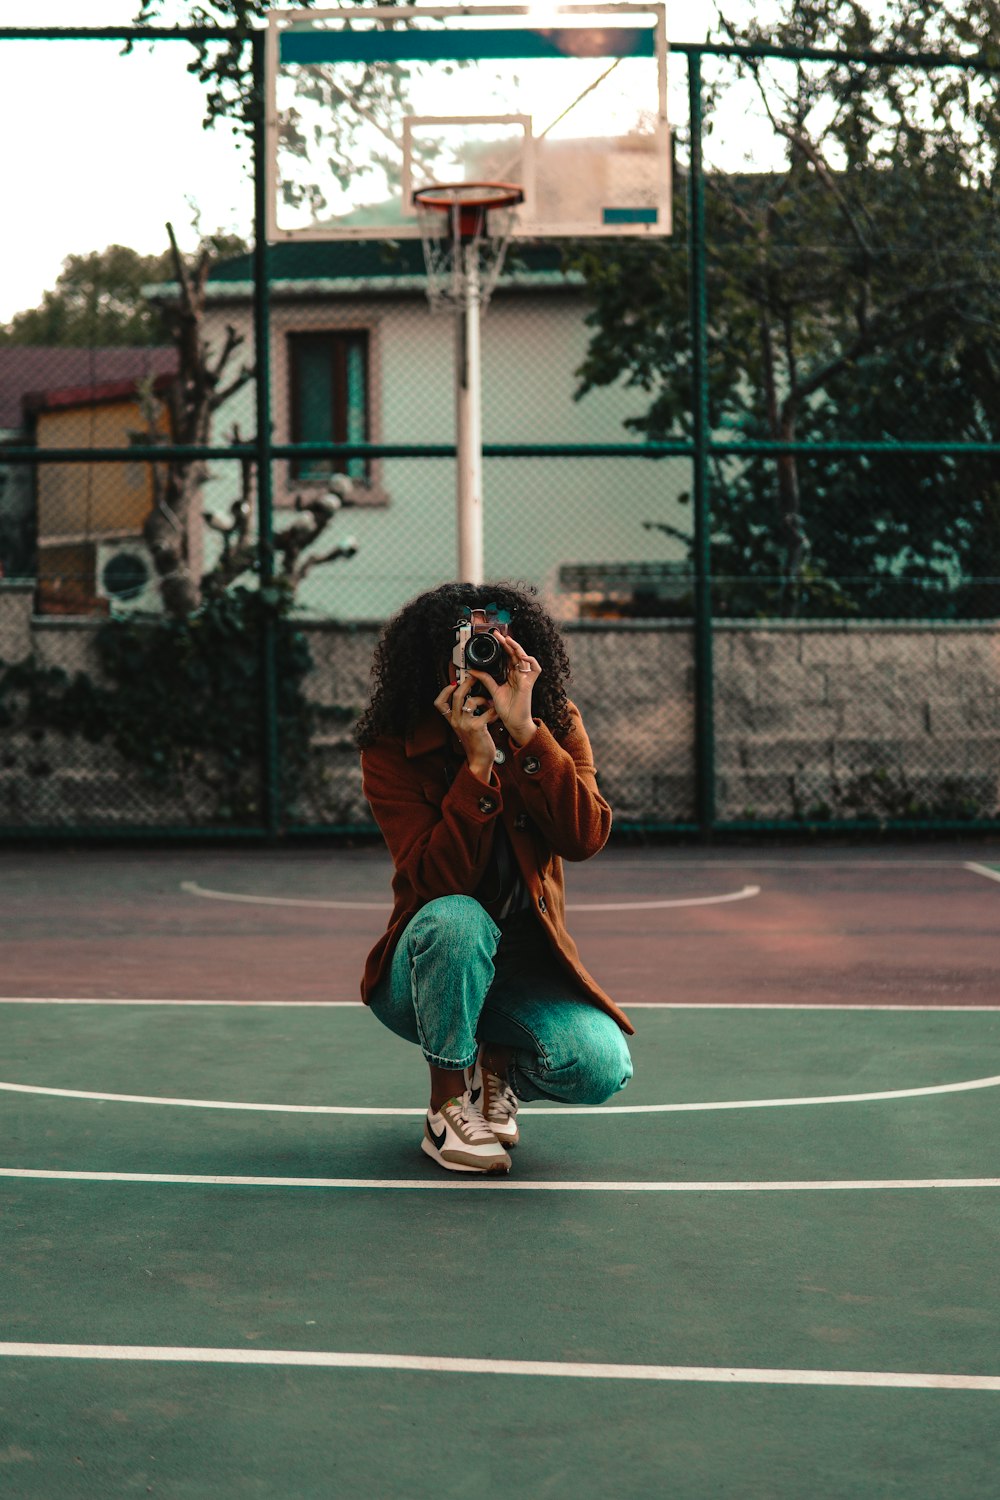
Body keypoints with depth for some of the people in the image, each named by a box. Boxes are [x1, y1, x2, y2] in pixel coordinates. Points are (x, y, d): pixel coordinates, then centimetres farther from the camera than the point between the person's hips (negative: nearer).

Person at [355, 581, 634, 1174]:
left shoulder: (558, 729, -5)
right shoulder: (391, 749, -12)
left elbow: (586, 838, -22)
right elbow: (438, 880, -23)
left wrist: (525, 732, -30)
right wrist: (478, 763, -31)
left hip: (526, 967, 2)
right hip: (427, 970, -2)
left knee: (600, 1066, -26)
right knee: (455, 918, -37)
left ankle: (498, 1064, 10)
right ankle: (448, 1102, -15)